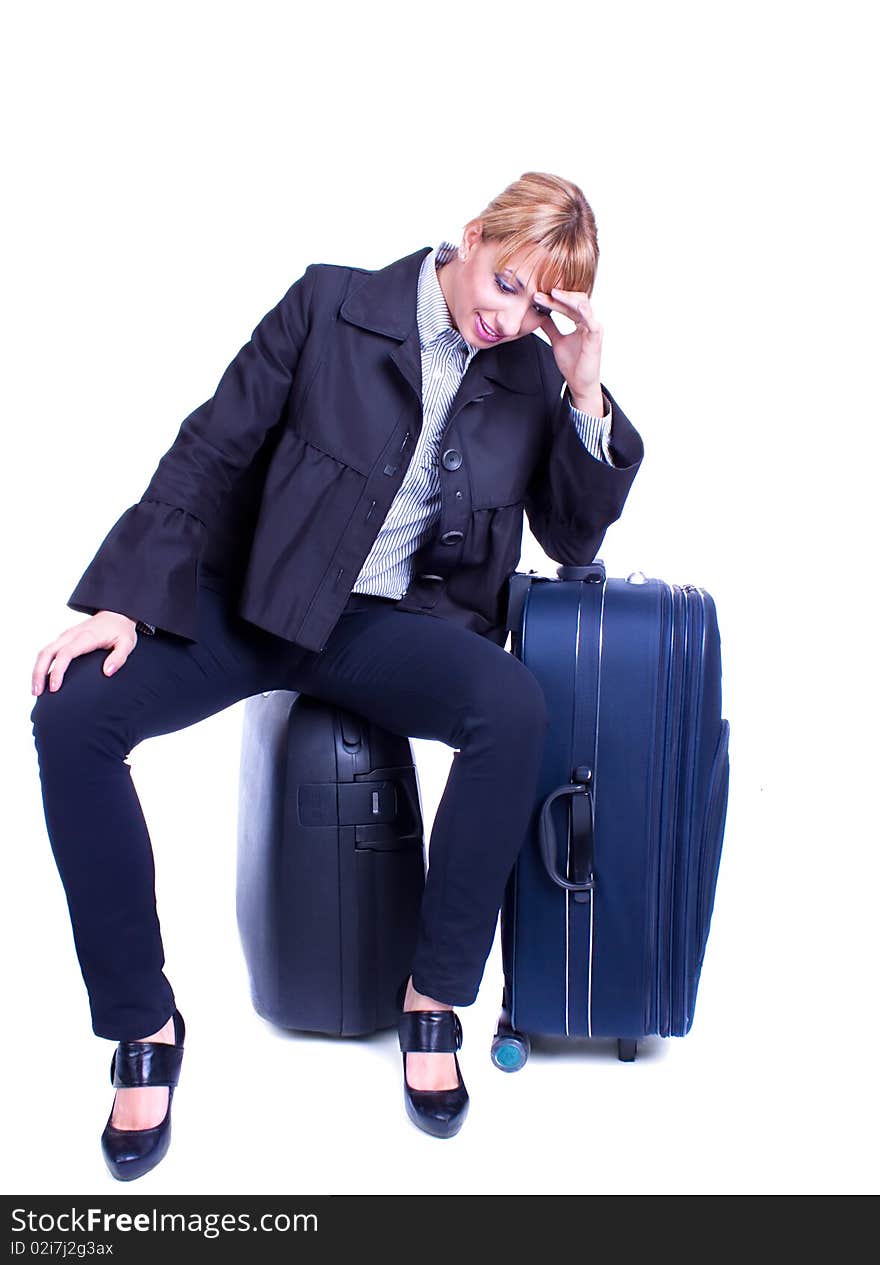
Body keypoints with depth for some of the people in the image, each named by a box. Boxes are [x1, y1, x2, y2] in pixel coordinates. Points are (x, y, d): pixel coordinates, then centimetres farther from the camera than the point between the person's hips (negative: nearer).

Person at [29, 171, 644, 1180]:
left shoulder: (530, 371, 6)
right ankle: (142, 1021, -9)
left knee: (515, 708, -32)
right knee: (72, 712, -23)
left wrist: (585, 397, -8)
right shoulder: (332, 304, -1)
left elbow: (572, 540, 6)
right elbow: (213, 451, -3)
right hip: (256, 602, 0)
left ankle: (435, 994, -13)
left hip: (397, 625, 1)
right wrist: (123, 599, -13)